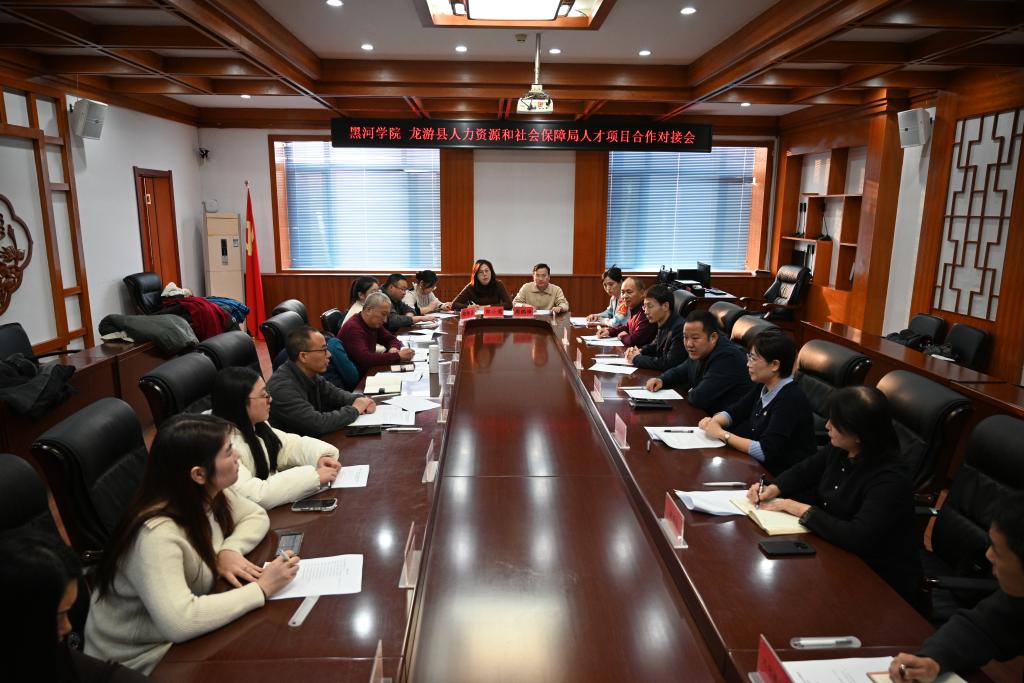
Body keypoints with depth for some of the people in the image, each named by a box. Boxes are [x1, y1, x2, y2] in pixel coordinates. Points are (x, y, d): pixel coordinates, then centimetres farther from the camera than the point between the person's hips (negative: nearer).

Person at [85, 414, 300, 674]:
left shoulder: (209, 494, -10)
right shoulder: (156, 534, -33)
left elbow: (256, 516, 5)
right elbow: (179, 622, -41)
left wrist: (229, 549, -15)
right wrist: (261, 588, -32)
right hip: (141, 659, -7)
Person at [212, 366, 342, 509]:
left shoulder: (255, 425, 1)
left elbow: (288, 444, 10)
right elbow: (254, 496, -33)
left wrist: (321, 456, -10)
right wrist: (313, 476, -30)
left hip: (277, 507, 8)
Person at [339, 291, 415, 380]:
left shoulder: (374, 324, 4)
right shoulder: (353, 328, -21)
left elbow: (392, 339, 17)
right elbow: (365, 359, -31)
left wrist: (394, 348, -7)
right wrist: (397, 356, -28)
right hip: (355, 379, -8)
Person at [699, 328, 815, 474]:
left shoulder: (791, 400, -24)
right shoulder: (763, 386, 0)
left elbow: (765, 451, -27)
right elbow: (735, 411, 12)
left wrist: (722, 434, -21)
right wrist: (714, 421, -8)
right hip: (760, 465, 7)